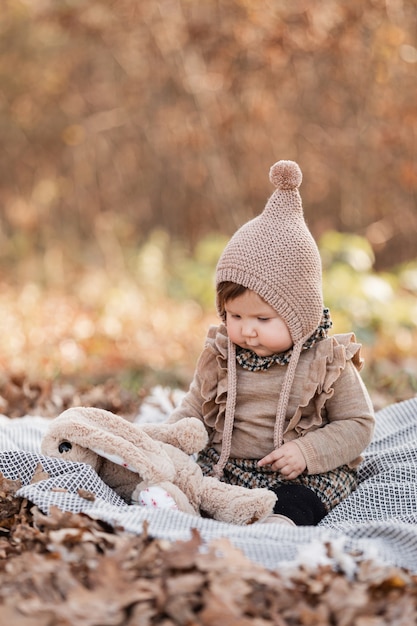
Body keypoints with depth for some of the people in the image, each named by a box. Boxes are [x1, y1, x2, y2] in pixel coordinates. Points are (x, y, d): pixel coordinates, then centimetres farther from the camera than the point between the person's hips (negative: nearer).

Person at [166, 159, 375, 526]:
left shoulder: (328, 362, -4)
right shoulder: (219, 357, 7)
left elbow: (359, 425, 0)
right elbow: (193, 410, 17)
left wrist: (308, 451, -16)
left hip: (306, 477, -4)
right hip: (225, 469, 4)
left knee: (293, 506, -36)